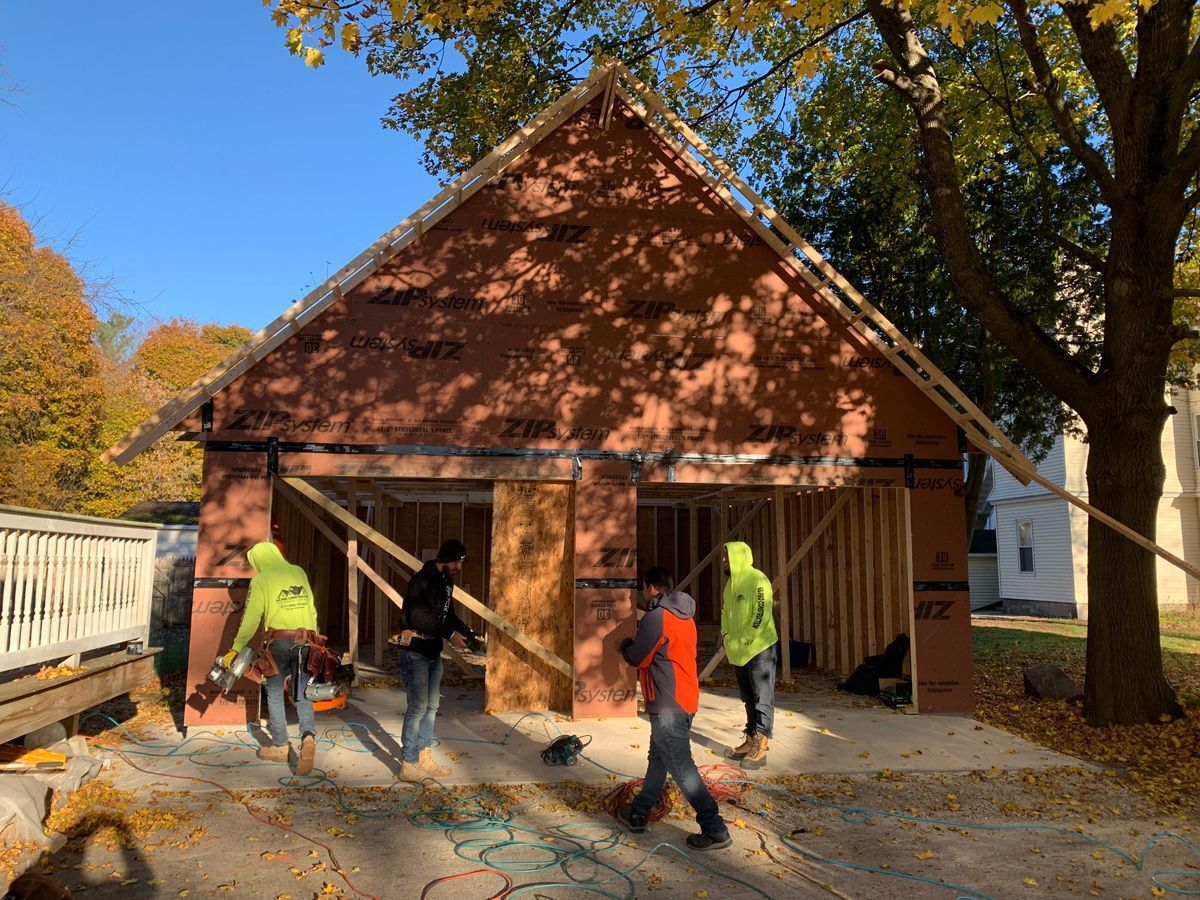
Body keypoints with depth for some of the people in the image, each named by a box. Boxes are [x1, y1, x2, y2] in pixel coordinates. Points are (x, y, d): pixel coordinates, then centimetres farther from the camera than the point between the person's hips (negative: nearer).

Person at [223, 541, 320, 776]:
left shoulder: (261, 581, -2)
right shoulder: (299, 573, 10)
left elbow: (251, 619, -6)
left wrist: (236, 649, 1)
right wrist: (313, 638, 21)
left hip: (279, 642, -4)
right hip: (304, 641, 4)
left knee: (274, 693, 13)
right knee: (303, 695, 7)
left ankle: (280, 747, 19)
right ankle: (308, 737, -17)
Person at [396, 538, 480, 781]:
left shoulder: (446, 582, 11)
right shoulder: (422, 580, -18)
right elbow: (420, 617, -27)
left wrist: (467, 633, 4)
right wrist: (450, 634, -24)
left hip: (433, 651, 9)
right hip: (415, 652, -9)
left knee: (431, 706, 12)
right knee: (418, 707, -7)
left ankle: (425, 758, 22)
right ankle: (409, 765, 3)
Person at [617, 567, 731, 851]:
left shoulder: (657, 616, -18)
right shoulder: (685, 615, 11)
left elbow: (636, 658, -12)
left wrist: (626, 644, 8)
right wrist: (642, 630, 17)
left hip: (668, 705, -10)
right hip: (685, 699, 10)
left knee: (681, 767, -4)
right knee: (658, 758, 19)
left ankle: (715, 830, -1)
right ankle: (638, 814, 33)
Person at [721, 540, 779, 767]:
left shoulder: (757, 580, -15)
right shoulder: (730, 583, 12)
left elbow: (761, 615, -21)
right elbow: (725, 613, 19)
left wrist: (742, 641, -18)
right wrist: (727, 640, 9)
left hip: (759, 650, -9)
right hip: (738, 653, 9)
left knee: (762, 700, -2)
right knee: (749, 699, 16)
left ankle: (760, 748, 0)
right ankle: (751, 740, 25)